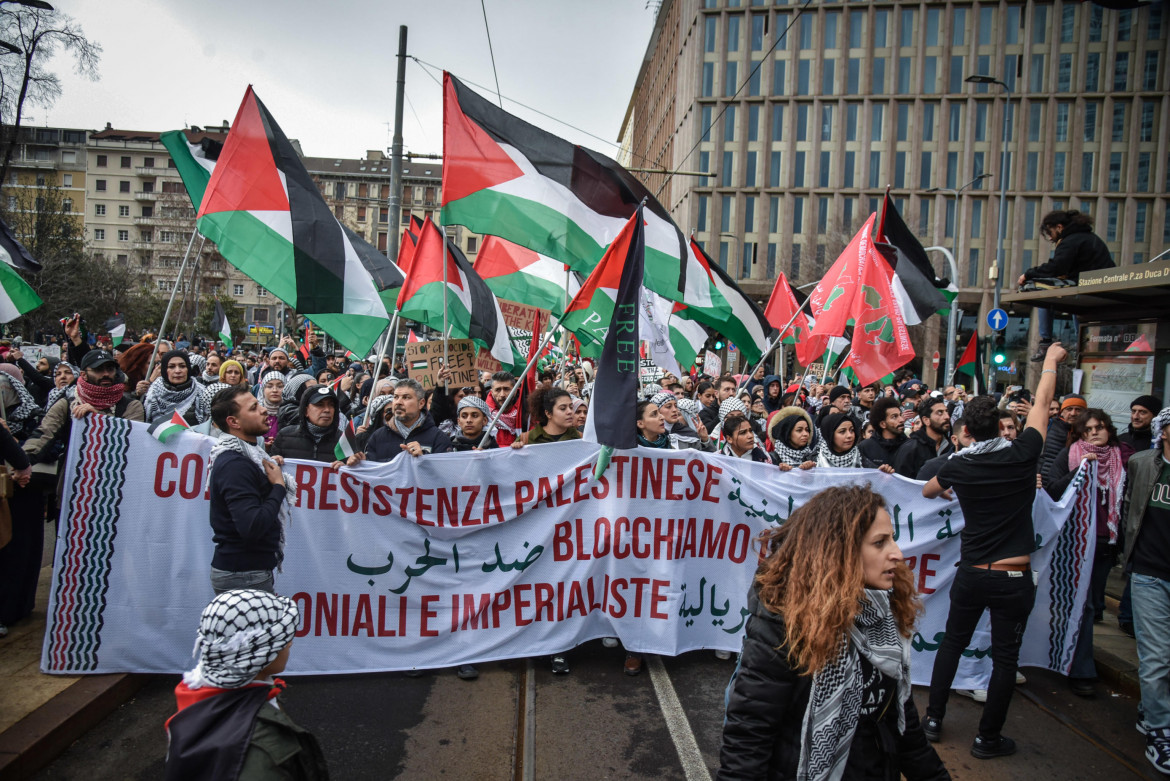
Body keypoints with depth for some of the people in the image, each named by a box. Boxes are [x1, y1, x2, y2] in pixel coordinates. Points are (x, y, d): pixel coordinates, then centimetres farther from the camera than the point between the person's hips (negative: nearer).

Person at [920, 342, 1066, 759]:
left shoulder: (958, 466, -4)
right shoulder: (1023, 455, -10)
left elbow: (927, 491, 17)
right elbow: (1041, 404, 5)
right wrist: (1051, 360, 19)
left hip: (971, 574, 2)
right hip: (1014, 579, -2)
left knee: (952, 643, 17)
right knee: (1005, 657, 9)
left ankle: (933, 718, 26)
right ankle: (988, 737, 18)